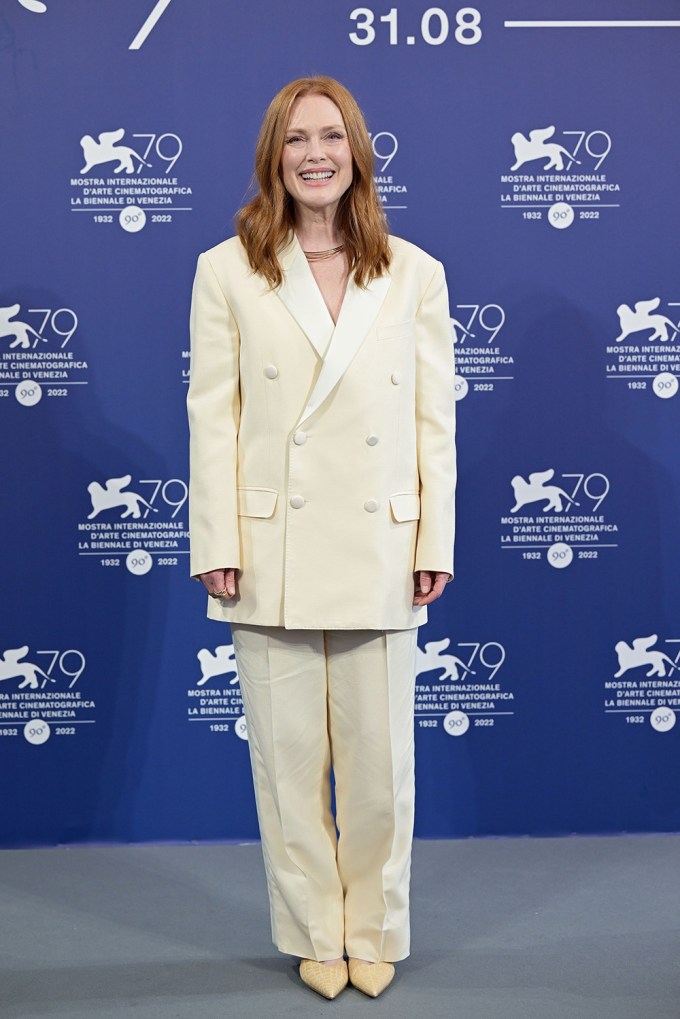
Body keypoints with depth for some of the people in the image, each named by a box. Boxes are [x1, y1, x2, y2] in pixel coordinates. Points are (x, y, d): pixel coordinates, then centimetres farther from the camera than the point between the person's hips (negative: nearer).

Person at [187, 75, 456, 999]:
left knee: (380, 766, 9)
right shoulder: (227, 272, 3)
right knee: (290, 762, 10)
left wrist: (435, 544, -1)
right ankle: (316, 935, 30)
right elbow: (212, 416, -1)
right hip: (275, 556, 0)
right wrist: (218, 546, -6)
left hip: (380, 557, 1)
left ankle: (375, 935, 30)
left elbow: (436, 421, 4)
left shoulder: (415, 274, 6)